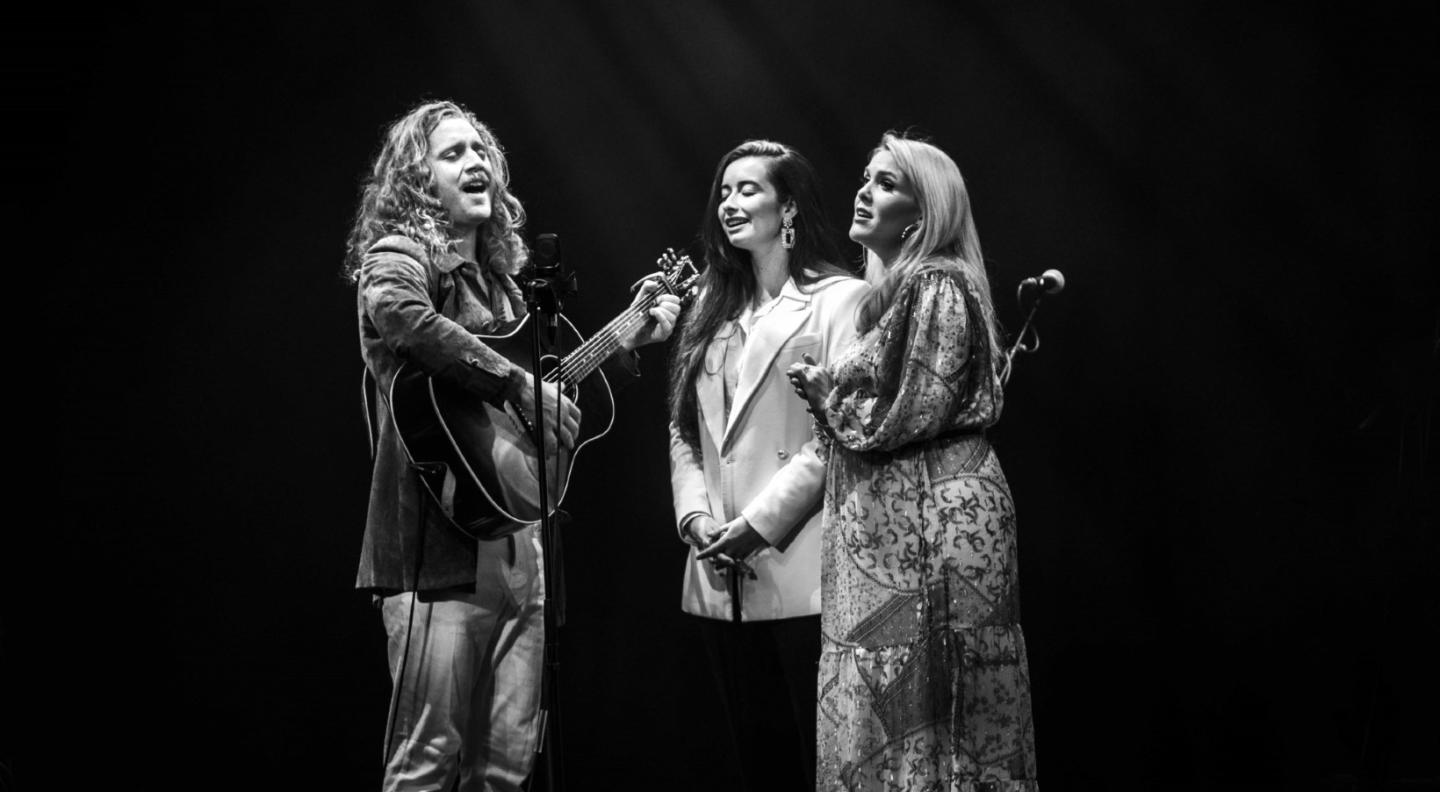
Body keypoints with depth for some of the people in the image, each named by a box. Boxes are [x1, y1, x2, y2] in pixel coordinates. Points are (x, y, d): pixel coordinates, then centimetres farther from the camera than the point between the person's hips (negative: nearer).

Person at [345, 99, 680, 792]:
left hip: (515, 545, 8)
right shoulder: (399, 255, -4)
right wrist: (520, 384, -25)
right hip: (441, 547, -8)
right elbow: (398, 314, -29)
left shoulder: (495, 274, 20)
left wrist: (628, 340, 24)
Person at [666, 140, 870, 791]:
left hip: (804, 573, -6)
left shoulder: (839, 299, -3)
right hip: (721, 583, 6)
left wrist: (759, 523, -14)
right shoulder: (712, 308, 18)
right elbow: (683, 427, 16)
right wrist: (696, 514, -1)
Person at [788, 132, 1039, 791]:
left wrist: (823, 389, -2)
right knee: (884, 718, 9)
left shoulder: (936, 288, -11)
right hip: (889, 530, 9)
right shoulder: (892, 292, 17)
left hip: (931, 523, -9)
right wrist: (828, 386, 6)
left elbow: (905, 417, -17)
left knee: (922, 716, -6)